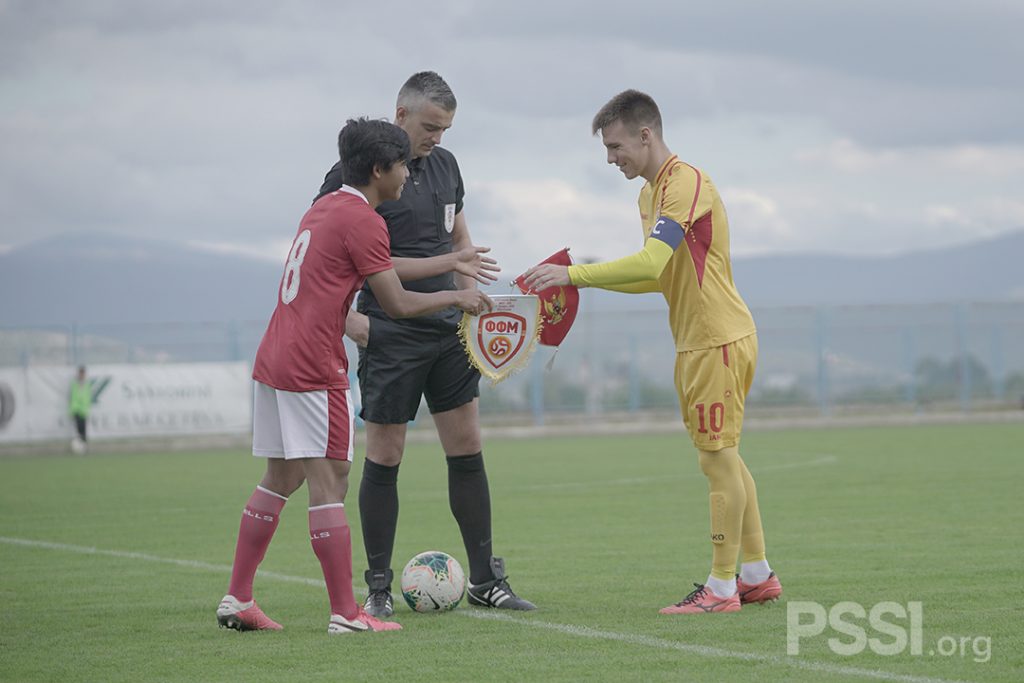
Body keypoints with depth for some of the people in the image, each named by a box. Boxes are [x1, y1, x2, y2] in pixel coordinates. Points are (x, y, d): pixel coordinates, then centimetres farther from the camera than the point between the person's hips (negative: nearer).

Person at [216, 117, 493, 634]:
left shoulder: (323, 209, 17)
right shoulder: (362, 220, -11)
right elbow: (397, 305, -10)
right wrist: (457, 298, 5)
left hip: (272, 359, 9)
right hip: (313, 369, -9)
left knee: (280, 479, 14)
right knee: (329, 481, -7)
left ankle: (237, 600, 15)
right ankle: (346, 614, -7)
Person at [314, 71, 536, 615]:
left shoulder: (444, 164, 10)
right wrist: (346, 315, -14)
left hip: (447, 330, 6)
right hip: (390, 335, -6)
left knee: (467, 448, 5)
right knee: (384, 456, -1)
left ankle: (485, 579, 11)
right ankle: (378, 586, 9)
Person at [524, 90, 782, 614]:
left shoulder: (686, 183, -18)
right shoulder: (651, 192, 15)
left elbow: (651, 262, -30)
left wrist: (573, 274, -29)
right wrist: (587, 280, 8)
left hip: (719, 340, -10)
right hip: (697, 341, 10)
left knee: (719, 458, -6)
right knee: (723, 458, 13)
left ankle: (721, 589, -1)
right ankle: (757, 575, 20)